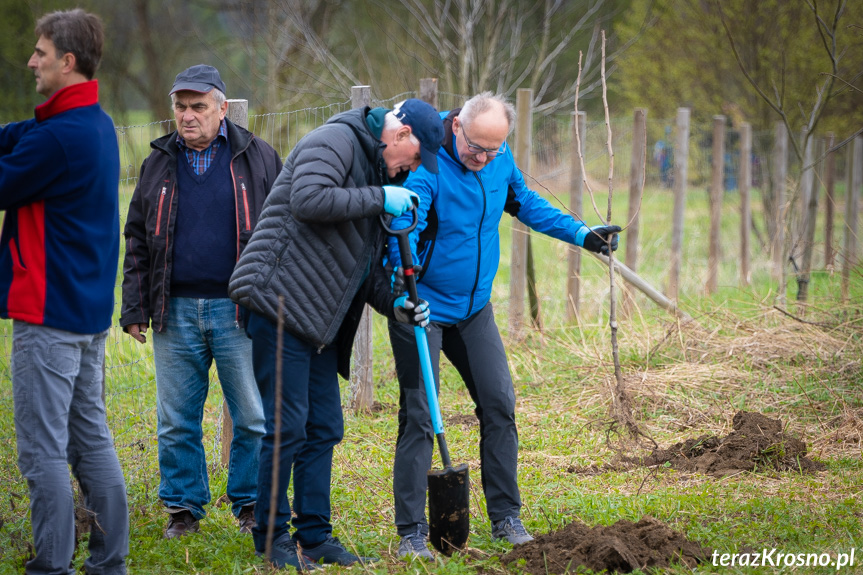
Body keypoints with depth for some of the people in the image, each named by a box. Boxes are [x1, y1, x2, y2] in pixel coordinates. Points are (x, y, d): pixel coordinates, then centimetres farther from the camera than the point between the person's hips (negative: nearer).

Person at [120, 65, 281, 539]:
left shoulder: (257, 158, 4)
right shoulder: (158, 164, 12)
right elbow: (137, 241, 14)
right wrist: (134, 309, 7)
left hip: (239, 311, -2)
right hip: (176, 311, 2)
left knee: (254, 418, 0)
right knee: (177, 421, 6)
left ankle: (251, 505, 13)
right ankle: (183, 507, 17)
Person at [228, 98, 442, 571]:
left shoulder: (377, 172, 23)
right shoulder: (336, 141, -7)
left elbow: (364, 264, 25)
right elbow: (309, 199, -26)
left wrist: (393, 305, 9)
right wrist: (379, 198, -17)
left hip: (320, 321, 10)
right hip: (280, 303, -10)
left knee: (323, 430, 10)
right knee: (286, 425, -8)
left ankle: (314, 535, 16)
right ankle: (272, 535, 0)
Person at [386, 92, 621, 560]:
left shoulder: (500, 157, -3)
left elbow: (523, 202, 16)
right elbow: (403, 228, -33)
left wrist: (581, 234, 14)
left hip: (474, 306, 6)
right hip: (423, 306, -6)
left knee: (499, 403, 4)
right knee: (418, 415, -7)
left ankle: (505, 518, 15)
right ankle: (411, 533, -2)